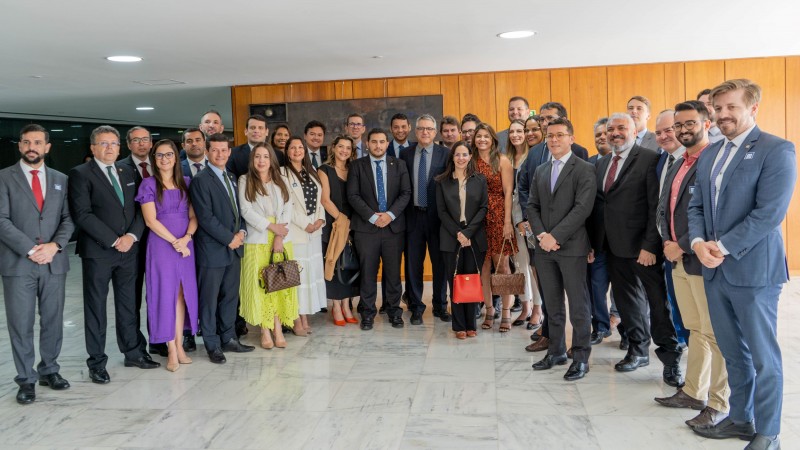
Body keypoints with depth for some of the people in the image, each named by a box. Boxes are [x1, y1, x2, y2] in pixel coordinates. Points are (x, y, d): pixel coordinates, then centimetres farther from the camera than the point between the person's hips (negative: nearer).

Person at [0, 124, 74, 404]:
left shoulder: (60, 180, 11)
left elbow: (68, 219, 7)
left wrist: (54, 246, -10)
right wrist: (30, 249, -14)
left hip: (54, 262, 3)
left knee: (53, 321, 10)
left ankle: (49, 370, 24)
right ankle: (26, 379, 14)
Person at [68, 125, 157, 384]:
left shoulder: (128, 174, 13)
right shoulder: (81, 174, -4)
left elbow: (139, 209, 10)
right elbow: (82, 214, -13)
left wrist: (132, 236, -7)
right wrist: (113, 241, -15)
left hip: (129, 249, 5)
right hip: (97, 251, -5)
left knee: (128, 304, 12)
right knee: (96, 307, 5)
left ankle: (134, 352, 23)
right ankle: (97, 363, 15)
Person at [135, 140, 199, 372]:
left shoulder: (186, 183, 11)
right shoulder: (148, 184, 0)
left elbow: (193, 216, 7)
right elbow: (151, 220, -7)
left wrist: (187, 237, -11)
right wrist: (175, 242, -13)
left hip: (186, 245, 3)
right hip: (161, 244, -3)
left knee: (182, 293, 5)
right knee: (165, 293, -1)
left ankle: (179, 346, 14)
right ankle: (172, 351, 5)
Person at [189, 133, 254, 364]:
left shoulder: (232, 178, 15)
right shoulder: (200, 180, -10)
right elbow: (205, 217, -16)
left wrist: (241, 232, 0)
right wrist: (229, 238, -13)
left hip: (234, 248, 7)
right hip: (212, 249, -7)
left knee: (231, 296, 13)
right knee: (209, 299, 3)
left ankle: (228, 338, 25)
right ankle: (212, 345, 14)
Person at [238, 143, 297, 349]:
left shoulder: (282, 181, 12)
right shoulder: (245, 181, 5)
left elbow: (288, 209, 3)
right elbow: (246, 211, -5)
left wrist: (279, 237, -9)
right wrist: (271, 227, -12)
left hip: (282, 240, 2)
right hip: (257, 241, -2)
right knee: (261, 285, -2)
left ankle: (278, 329, 6)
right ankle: (265, 332, 4)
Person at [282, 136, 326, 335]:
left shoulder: (311, 173, 16)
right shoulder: (283, 173, -6)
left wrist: (320, 219, -2)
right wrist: (305, 224, -11)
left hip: (314, 231, 6)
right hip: (295, 231, -6)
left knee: (311, 272, 8)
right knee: (295, 274, -3)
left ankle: (305, 317, 17)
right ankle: (296, 320, 5)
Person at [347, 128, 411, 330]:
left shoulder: (399, 166, 10)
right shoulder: (357, 166, 4)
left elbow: (406, 193, 3)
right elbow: (353, 195, -3)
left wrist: (390, 214, -11)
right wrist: (373, 216, -12)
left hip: (394, 226, 1)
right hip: (366, 227, -1)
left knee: (393, 271, 6)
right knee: (368, 272, 2)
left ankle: (394, 311, 19)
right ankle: (368, 313, 13)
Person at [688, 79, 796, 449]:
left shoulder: (777, 150, -9)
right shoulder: (709, 154, 13)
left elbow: (769, 212, -18)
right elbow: (696, 206, 12)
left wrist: (723, 247, -17)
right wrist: (698, 242, -7)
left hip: (753, 269, -6)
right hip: (714, 269, 7)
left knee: (763, 356, 5)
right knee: (732, 352, 17)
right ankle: (740, 418, 32)